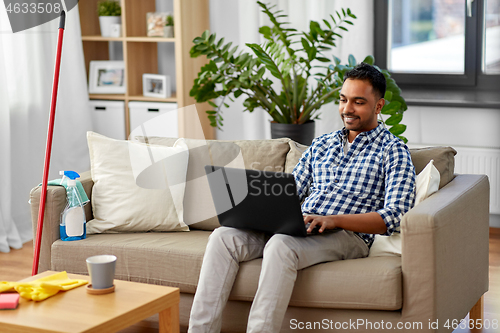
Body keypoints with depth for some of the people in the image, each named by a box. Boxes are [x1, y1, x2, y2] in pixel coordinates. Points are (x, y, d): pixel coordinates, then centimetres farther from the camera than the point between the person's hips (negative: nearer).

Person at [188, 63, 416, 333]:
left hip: (348, 233, -6)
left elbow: (395, 216, -9)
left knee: (280, 246, -37)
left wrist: (333, 220, -22)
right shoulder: (321, 145, 24)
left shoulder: (393, 150, 4)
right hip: (297, 227, 6)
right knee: (224, 237, -18)